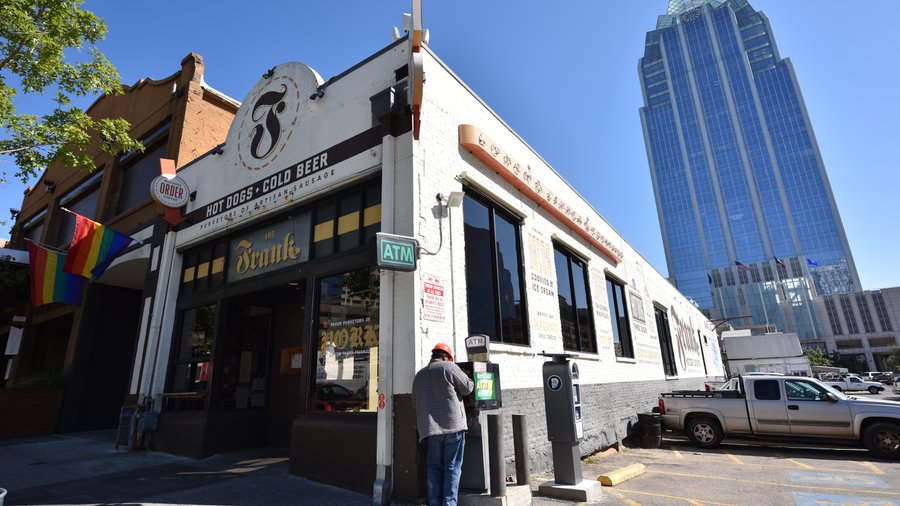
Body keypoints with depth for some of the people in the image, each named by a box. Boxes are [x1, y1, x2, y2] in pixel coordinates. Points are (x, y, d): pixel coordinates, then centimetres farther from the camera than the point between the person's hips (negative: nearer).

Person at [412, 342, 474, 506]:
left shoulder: (419, 375, 16)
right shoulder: (449, 367, -3)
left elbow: (415, 404, 19)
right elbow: (468, 388, -1)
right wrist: (467, 377, 19)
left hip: (431, 427, 5)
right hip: (453, 425, -4)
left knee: (434, 467, 12)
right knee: (453, 467, 4)